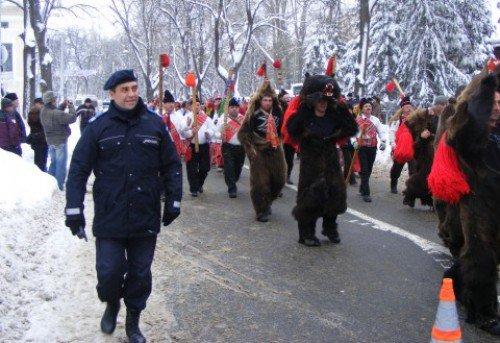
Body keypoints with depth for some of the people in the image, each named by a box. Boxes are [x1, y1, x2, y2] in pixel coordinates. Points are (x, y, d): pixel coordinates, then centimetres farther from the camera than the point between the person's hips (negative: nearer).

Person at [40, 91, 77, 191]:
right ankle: (59, 185, 7)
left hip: (50, 141, 8)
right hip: (60, 141, -8)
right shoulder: (56, 113, -27)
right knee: (61, 164, 3)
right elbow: (72, 118, -24)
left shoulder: (43, 111, -1)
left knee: (53, 162, 21)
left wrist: (63, 105, 4)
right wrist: (70, 106, -12)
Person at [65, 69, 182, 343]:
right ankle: (111, 304, 35)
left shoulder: (154, 124, 2)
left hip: (146, 218, 2)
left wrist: (173, 202, 4)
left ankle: (133, 321, 32)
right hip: (109, 219, -1)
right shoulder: (98, 128, -3)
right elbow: (78, 169, -2)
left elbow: (171, 165, 7)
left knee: (140, 273, 11)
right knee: (109, 272, 1)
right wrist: (74, 210, -6)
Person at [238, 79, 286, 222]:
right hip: (259, 152, -5)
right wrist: (250, 147, -10)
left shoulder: (276, 112, 3)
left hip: (275, 150, 5)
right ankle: (262, 211, 9)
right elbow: (242, 133, -5)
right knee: (260, 182, -3)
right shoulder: (253, 115, -9)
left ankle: (267, 201, 32)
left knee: (279, 179, 9)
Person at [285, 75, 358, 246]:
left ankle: (330, 228, 28)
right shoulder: (304, 116, -9)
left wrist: (343, 109, -9)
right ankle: (306, 233, 9)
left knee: (335, 193, 8)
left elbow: (352, 129, -1)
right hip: (310, 162, -4)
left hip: (331, 162, 5)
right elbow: (291, 129, -26)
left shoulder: (334, 116, 4)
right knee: (310, 196, -3)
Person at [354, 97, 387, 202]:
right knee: (364, 170, -9)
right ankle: (366, 193, -10)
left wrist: (383, 141, -13)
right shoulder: (357, 120, -1)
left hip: (373, 147, 4)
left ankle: (362, 189, 33)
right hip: (362, 147, -4)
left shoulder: (375, 120, 10)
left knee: (369, 170, 14)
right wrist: (355, 142, -24)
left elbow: (381, 131, 4)